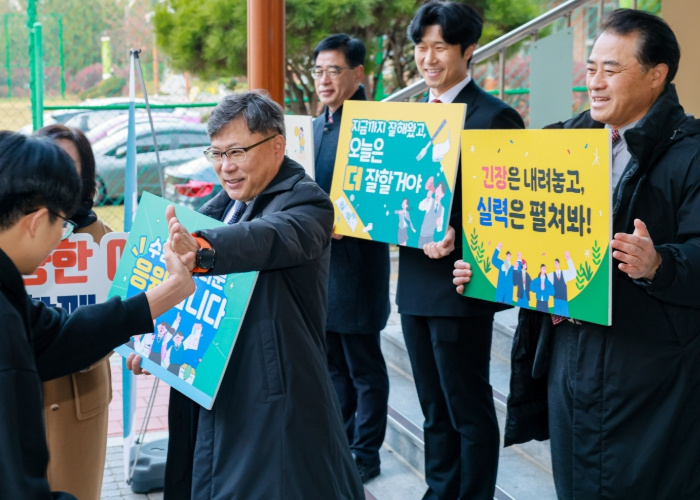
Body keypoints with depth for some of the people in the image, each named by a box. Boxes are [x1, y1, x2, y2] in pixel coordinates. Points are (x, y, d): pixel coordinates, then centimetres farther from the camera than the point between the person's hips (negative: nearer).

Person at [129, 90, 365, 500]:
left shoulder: (306, 202, -13)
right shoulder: (223, 205, 11)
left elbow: (273, 237, -36)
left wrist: (201, 249, -53)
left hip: (275, 401, -7)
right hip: (210, 388, 7)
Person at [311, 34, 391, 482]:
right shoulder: (317, 126, 13)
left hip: (355, 265, -8)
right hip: (318, 262, 8)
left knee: (365, 369, 5)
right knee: (333, 365, 18)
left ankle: (365, 454, 16)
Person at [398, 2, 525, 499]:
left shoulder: (495, 116, -11)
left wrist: (460, 237, -28)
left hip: (460, 284, -8)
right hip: (416, 281, 8)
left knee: (469, 410, 4)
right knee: (435, 409, 18)